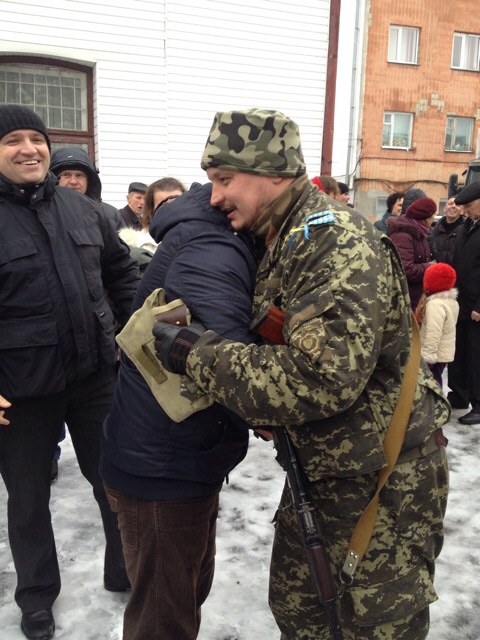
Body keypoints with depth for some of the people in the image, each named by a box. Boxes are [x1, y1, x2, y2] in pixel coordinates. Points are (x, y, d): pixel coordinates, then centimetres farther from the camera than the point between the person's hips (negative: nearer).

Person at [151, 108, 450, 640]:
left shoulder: (339, 245, -25)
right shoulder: (274, 246, 5)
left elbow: (322, 379, -36)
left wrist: (195, 355, -27)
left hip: (386, 481, -8)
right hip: (317, 470, 9)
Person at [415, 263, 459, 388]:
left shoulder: (435, 303, -23)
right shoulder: (452, 301, 8)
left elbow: (433, 333, -28)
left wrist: (427, 355, -24)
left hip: (435, 354, -9)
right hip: (445, 352, 9)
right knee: (435, 381, 19)